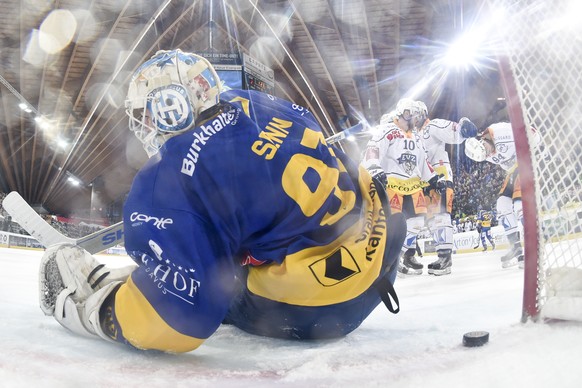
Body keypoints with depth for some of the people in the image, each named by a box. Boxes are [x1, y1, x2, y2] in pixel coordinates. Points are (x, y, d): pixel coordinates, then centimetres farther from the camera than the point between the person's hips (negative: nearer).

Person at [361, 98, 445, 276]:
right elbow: (372, 149, -22)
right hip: (390, 183, -8)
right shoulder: (387, 130, -8)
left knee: (416, 221, 7)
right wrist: (374, 169, -39)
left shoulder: (415, 137, 20)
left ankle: (407, 256, 21)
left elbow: (422, 161, 25)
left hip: (412, 185, 8)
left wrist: (434, 179, 18)